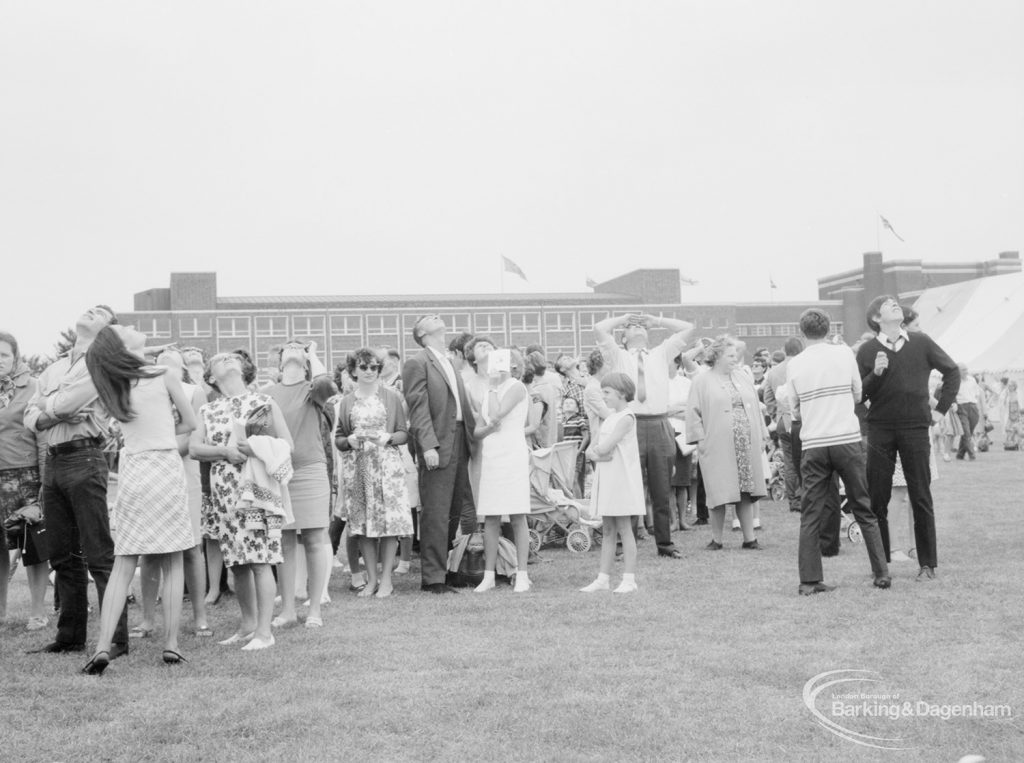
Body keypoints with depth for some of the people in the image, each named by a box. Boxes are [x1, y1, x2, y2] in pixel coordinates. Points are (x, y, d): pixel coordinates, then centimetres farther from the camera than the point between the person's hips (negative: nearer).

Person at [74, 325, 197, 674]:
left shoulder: (109, 386, 2)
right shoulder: (163, 376, -7)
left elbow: (59, 406, 2)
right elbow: (190, 422, 4)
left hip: (131, 471, 3)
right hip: (166, 467, -3)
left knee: (123, 565, 6)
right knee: (172, 563, 6)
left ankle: (103, 646, -5)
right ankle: (171, 644, 6)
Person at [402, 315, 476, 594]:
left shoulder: (450, 364, 21)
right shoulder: (417, 363, -4)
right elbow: (418, 407, -12)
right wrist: (427, 445, -20)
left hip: (459, 443, 8)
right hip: (438, 447, -8)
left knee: (454, 512, 11)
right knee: (436, 515, -6)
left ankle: (442, 569, 20)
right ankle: (433, 577, -3)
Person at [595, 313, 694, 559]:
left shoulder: (661, 354, 20)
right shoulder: (618, 357, 12)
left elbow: (687, 328, 17)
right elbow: (599, 329, -1)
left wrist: (655, 321, 21)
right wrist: (622, 319, 15)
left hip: (660, 428, 3)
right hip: (630, 426, -2)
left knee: (662, 491, 7)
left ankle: (665, 543, 14)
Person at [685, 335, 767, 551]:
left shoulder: (743, 377, 15)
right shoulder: (702, 382, 1)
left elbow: (755, 407, 18)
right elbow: (693, 412, -2)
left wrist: (761, 436, 13)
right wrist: (700, 438, -9)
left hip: (747, 445, 4)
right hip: (717, 447, -4)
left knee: (745, 493, 4)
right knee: (720, 493, -4)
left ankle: (749, 538, 9)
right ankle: (716, 539, 6)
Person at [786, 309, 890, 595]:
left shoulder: (794, 365, 0)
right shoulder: (844, 354, 0)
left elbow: (795, 410, 7)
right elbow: (858, 395, 9)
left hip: (813, 445, 0)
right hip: (848, 440, 0)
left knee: (811, 515, 4)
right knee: (864, 511, 9)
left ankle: (809, 580, 1)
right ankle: (882, 573, 10)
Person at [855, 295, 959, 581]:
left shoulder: (921, 343, 5)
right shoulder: (867, 350, 2)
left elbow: (952, 372, 15)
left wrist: (941, 408, 9)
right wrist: (875, 374, -14)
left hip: (915, 429, 0)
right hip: (879, 430, 0)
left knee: (921, 498, 3)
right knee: (877, 499, 2)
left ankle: (927, 565, 10)